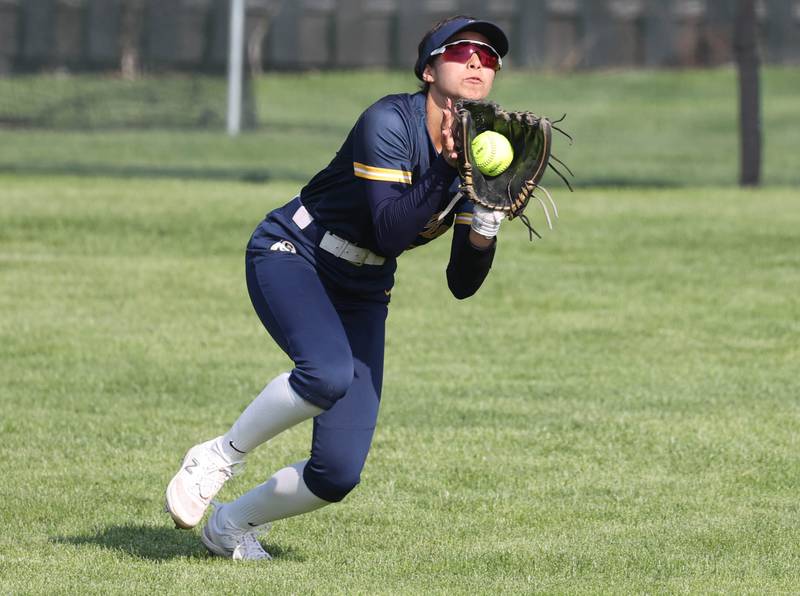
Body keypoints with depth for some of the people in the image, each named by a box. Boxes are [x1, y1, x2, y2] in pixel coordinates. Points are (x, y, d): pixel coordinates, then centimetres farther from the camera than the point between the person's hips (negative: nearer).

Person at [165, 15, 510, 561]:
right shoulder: (390, 122, -22)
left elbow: (462, 285, -4)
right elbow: (390, 232, -33)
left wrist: (485, 226, -22)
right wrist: (448, 170, -36)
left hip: (361, 295, 6)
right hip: (290, 255, -6)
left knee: (339, 472, -6)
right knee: (330, 372, -38)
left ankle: (231, 524, 23)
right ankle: (219, 457, -13)